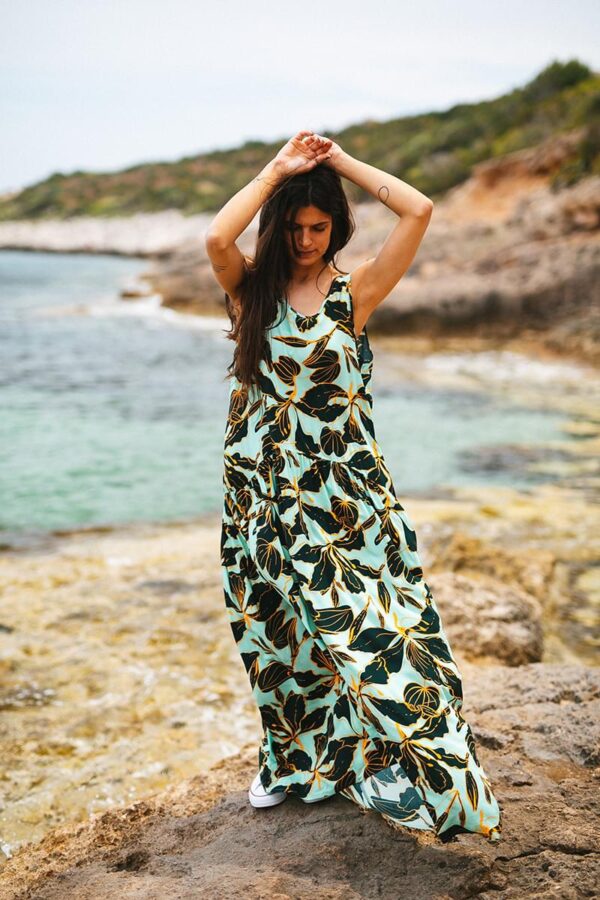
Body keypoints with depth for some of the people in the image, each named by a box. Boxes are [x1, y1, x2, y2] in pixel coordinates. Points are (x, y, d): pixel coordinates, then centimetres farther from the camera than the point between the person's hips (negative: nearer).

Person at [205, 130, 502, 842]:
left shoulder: (356, 289, 2)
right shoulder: (249, 287, 3)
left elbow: (419, 211, -10)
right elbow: (215, 237, -19)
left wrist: (340, 160, -2)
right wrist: (277, 170, -10)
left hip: (344, 489, -1)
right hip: (264, 486, 2)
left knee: (372, 620, -9)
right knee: (277, 630, 13)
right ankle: (291, 759, 34)